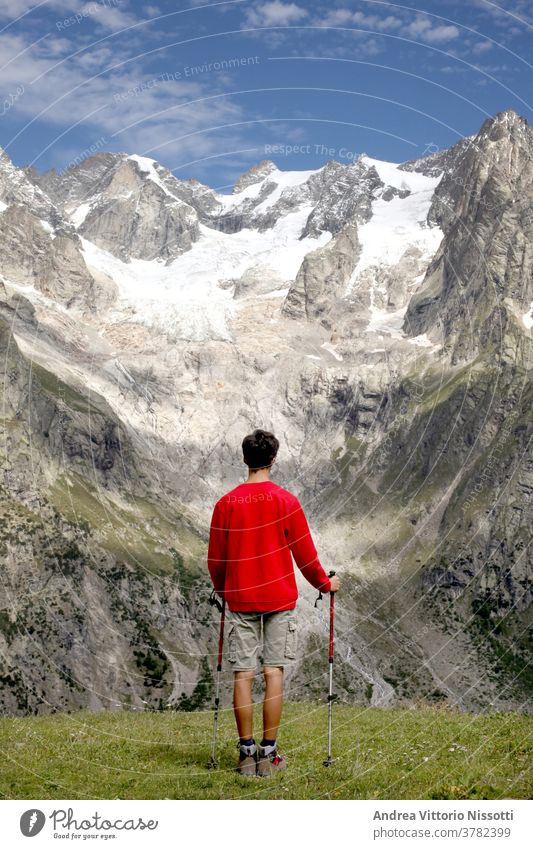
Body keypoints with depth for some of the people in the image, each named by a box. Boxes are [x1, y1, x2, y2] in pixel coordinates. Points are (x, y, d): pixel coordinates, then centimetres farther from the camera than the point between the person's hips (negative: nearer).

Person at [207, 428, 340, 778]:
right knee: (274, 673, 2)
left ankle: (247, 753, 7)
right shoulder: (286, 501, -5)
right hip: (279, 598, -1)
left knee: (243, 675, 3)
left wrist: (222, 589, 24)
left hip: (239, 599, 1)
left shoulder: (226, 503, 0)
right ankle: (268, 755, 4)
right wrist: (325, 583, 15)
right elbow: (304, 552, -2)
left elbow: (215, 558, 5)